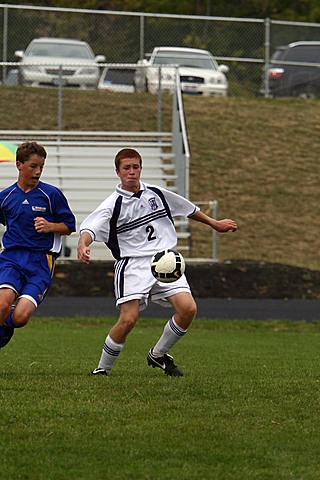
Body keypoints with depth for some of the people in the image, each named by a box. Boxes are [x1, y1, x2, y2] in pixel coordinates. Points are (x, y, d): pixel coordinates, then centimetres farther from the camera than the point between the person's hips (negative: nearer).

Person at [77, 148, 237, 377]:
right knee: (128, 319, -19)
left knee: (188, 308, -15)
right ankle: (103, 369, 2)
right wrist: (83, 245, -41)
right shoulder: (113, 205, -3)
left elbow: (189, 208, 28)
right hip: (132, 265, -4)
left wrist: (215, 223, 36)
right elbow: (90, 228, -19)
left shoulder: (157, 194, 11)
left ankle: (158, 355, 9)